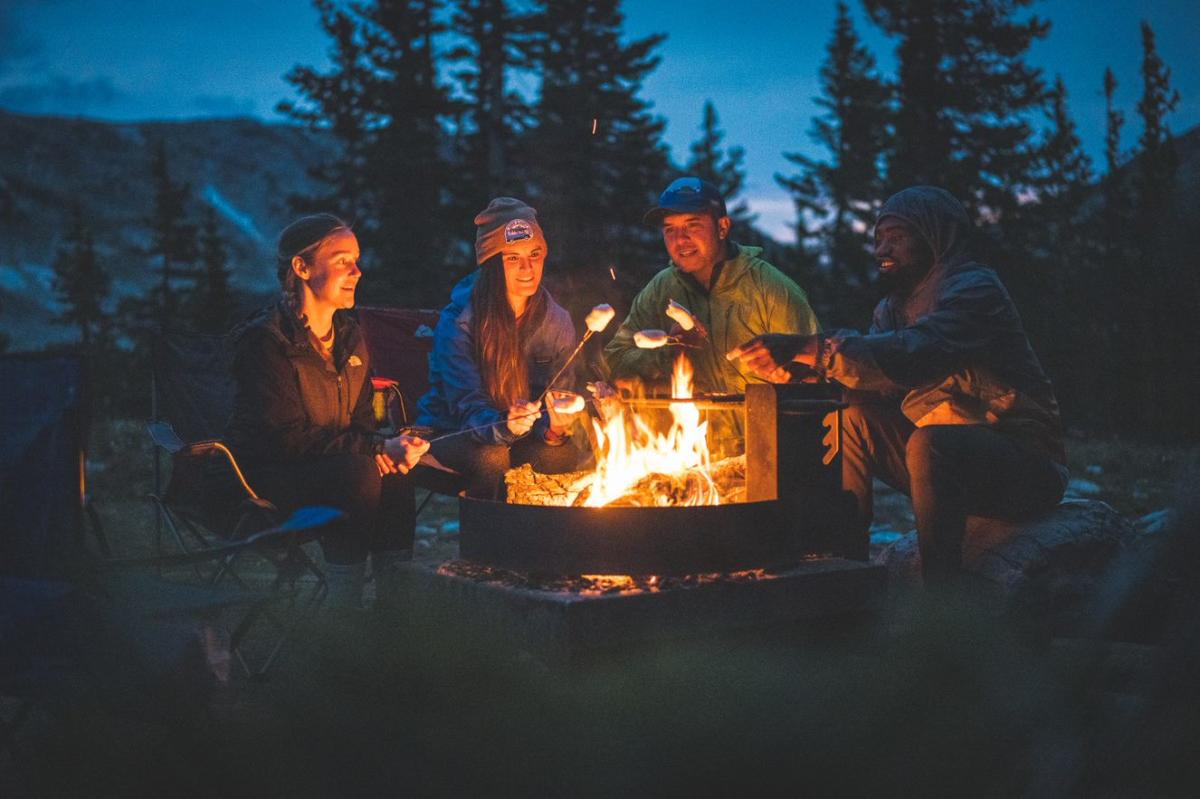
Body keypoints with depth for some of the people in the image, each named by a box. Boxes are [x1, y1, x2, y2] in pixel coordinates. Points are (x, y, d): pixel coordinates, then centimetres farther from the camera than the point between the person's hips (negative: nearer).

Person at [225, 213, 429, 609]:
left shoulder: (350, 335, 8)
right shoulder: (266, 340, -16)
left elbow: (362, 420, 12)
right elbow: (287, 438, -20)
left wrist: (386, 449, -14)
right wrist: (377, 449, -24)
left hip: (325, 465, 6)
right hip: (262, 475, -6)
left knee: (393, 474, -25)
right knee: (358, 473, -32)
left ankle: (395, 600, -19)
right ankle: (344, 604, -23)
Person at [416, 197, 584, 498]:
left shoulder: (556, 321, -5)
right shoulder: (458, 323, -19)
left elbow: (557, 399, -6)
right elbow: (468, 409, -25)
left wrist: (554, 427, -32)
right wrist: (504, 426, -48)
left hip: (521, 432, 3)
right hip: (450, 434, -3)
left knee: (562, 455, -27)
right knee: (491, 458, -35)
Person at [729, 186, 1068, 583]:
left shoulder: (975, 289, -16)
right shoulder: (895, 305, 12)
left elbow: (913, 356, -34)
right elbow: (876, 378, -3)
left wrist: (806, 348, -40)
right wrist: (788, 363, -21)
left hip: (1027, 465, -8)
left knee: (929, 444, -34)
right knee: (851, 421, -5)